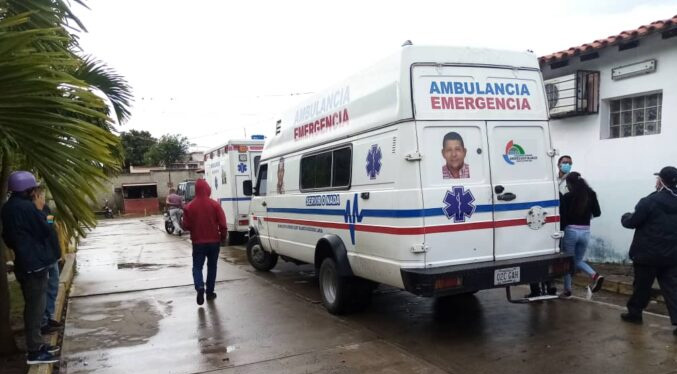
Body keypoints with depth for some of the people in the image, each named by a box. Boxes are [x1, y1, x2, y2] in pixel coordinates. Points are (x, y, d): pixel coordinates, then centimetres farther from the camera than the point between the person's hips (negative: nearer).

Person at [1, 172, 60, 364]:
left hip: (24, 263, 10)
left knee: (33, 306, 17)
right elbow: (44, 231, -12)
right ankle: (34, 352, 1)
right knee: (35, 307, -4)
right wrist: (39, 210, -4)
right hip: (34, 263, -10)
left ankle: (36, 344, 26)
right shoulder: (26, 207, -19)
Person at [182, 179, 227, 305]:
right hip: (214, 241, 0)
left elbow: (186, 226, 0)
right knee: (212, 266, 14)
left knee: (197, 266, 9)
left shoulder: (189, 207, -6)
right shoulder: (215, 205, -8)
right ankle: (210, 292, 18)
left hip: (198, 242, 0)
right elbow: (222, 224, -8)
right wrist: (223, 237, 8)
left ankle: (200, 288, -15)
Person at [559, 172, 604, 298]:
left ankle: (567, 291, 14)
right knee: (578, 260, 20)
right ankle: (595, 275, -6)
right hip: (585, 232, 5)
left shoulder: (567, 197, -10)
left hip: (571, 231, -5)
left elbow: (562, 217, -11)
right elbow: (597, 213, 8)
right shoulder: (591, 194, 3)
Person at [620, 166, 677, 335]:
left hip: (648, 253, -5)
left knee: (642, 286, 11)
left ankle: (634, 312, 26)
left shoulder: (650, 201, -17)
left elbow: (631, 222, -10)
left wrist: (625, 216, 11)